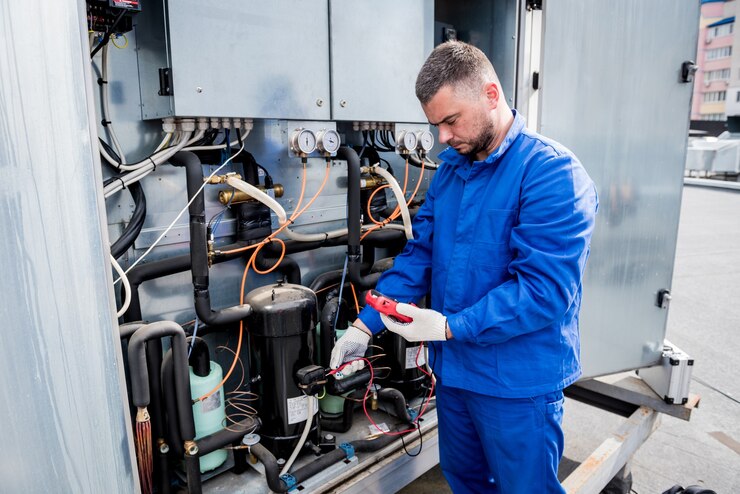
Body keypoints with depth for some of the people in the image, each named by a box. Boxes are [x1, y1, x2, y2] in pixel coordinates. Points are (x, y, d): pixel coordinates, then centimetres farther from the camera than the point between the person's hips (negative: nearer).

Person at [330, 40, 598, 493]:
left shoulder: (551, 174, -20)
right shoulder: (450, 169, 4)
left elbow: (544, 289, -26)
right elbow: (420, 253, 3)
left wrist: (448, 326, -26)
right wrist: (365, 325, -6)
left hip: (518, 381, -6)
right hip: (454, 368, 7)